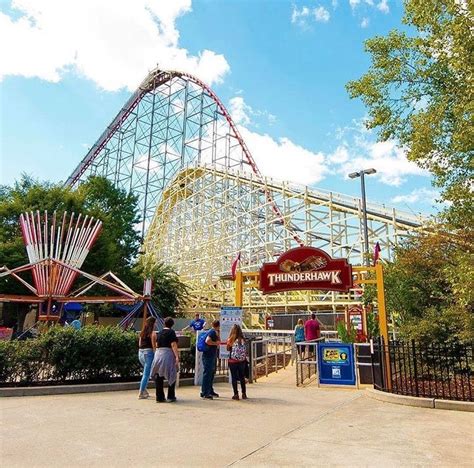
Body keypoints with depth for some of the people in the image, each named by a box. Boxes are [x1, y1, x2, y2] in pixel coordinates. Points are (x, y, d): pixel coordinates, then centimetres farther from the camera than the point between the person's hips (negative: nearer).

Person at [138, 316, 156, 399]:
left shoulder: (142, 332, 11)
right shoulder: (152, 333, -9)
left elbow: (139, 344, 13)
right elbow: (153, 346, -11)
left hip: (140, 353, 8)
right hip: (148, 353, -7)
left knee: (146, 372, 23)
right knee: (146, 374, 1)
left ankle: (144, 390, 23)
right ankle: (141, 393, 4)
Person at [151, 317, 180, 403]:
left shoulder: (160, 333, 12)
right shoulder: (171, 332, -6)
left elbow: (157, 345, 16)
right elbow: (173, 345, -14)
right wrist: (177, 356, -16)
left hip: (158, 354, 6)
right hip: (168, 354, -5)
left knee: (159, 377, 11)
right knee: (171, 376, 9)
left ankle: (159, 397, 14)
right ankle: (171, 396, 12)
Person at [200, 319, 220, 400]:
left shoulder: (214, 332, 15)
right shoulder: (212, 332, -15)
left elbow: (219, 341, 23)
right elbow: (207, 341, -30)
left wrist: (217, 334, 12)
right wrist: (215, 343, -17)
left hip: (213, 356, 11)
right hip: (208, 356, -11)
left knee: (211, 373, 17)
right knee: (207, 373, -8)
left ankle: (210, 391, 27)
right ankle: (204, 393, -4)